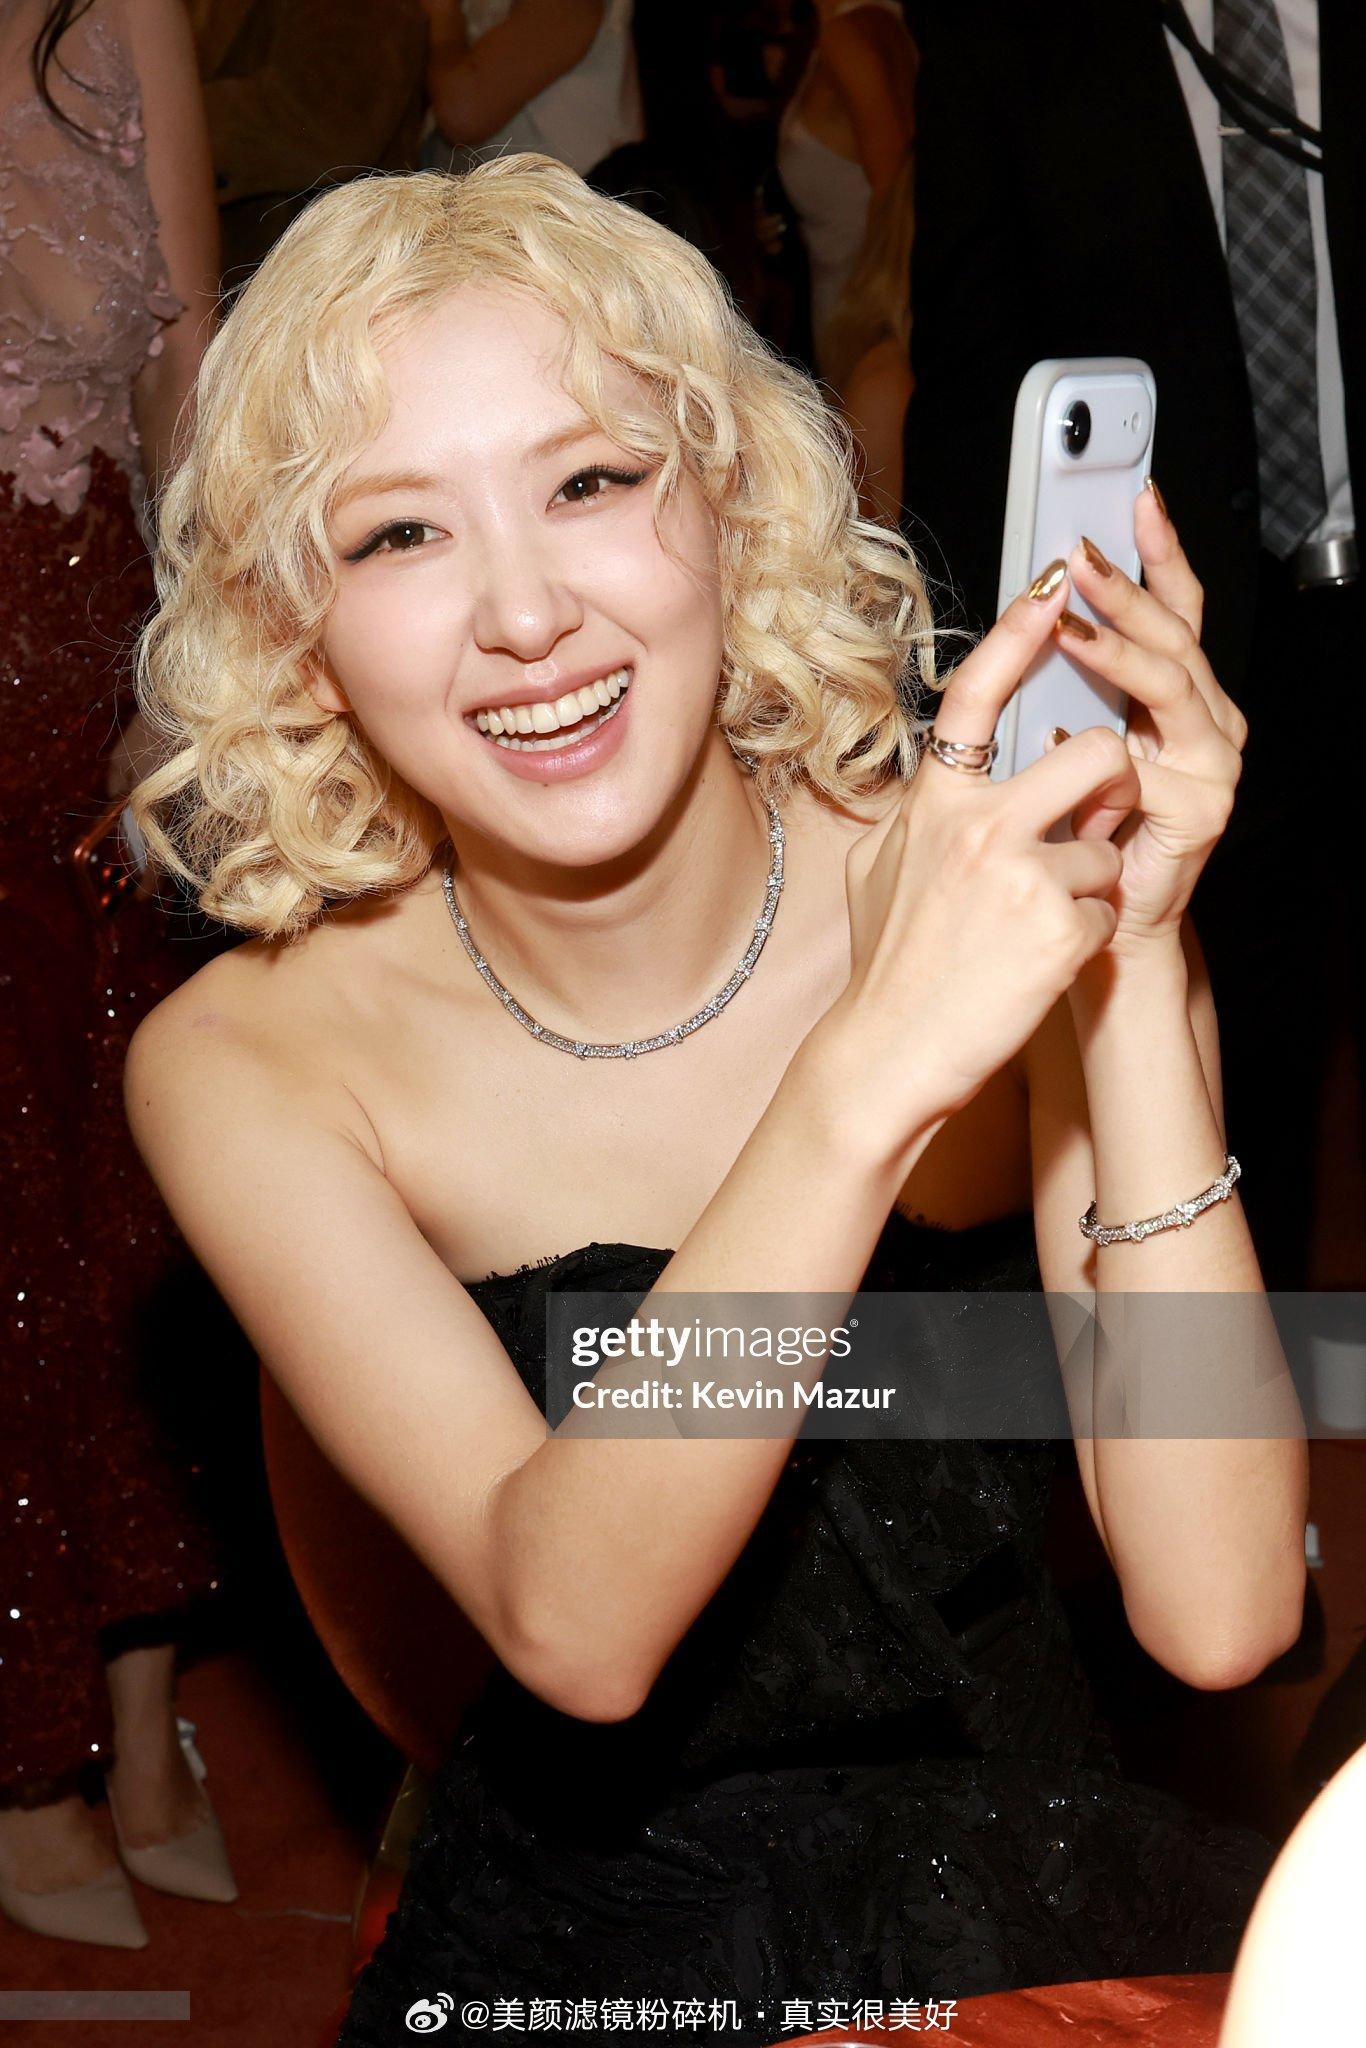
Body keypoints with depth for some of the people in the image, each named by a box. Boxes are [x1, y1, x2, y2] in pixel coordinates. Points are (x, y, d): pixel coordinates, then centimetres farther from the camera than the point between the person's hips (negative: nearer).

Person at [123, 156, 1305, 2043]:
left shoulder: (1004, 895, -11)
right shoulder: (245, 1065, -10)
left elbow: (1219, 1615, -17)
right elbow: (575, 1631, -23)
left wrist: (1137, 962, -25)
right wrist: (870, 1070, -33)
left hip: (1033, 1883, 1)